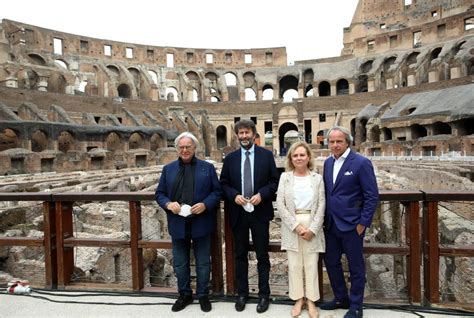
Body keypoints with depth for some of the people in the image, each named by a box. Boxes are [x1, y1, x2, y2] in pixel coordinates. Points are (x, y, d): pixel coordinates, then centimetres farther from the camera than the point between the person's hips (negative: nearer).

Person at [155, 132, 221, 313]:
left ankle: (203, 295, 30)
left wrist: (205, 204, -17)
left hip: (201, 223, -2)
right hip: (178, 224, 2)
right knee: (180, 263, 15)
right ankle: (184, 295, 34)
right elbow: (159, 193, 7)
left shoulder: (207, 168, 1)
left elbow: (217, 191, 0)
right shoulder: (168, 169, 7)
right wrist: (168, 204, -14)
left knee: (203, 262, 11)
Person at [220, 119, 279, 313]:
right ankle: (242, 293, 28)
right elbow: (223, 184, 6)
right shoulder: (230, 158, 6)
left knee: (262, 255, 8)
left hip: (260, 212, -2)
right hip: (238, 213, 2)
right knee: (240, 255, 13)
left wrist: (261, 194, -16)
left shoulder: (266, 155, 0)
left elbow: (275, 181, -1)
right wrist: (234, 195, -13)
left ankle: (264, 295, 24)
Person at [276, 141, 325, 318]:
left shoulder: (317, 178, 2)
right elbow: (280, 205, -5)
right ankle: (298, 299, 24)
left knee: (311, 264, 7)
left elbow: (321, 206, -1)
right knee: (294, 265, 7)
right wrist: (296, 226, -12)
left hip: (312, 226, 0)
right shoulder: (285, 177, 1)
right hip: (291, 226, 0)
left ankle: (311, 301, 23)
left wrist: (313, 229, -11)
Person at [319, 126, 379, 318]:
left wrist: (363, 223, -13)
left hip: (351, 224, -6)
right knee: (331, 262, 16)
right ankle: (341, 298, 37)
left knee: (355, 266, 9)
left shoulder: (361, 163, -12)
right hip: (331, 224, 6)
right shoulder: (328, 162, 7)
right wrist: (325, 218, 8)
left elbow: (372, 196, -12)